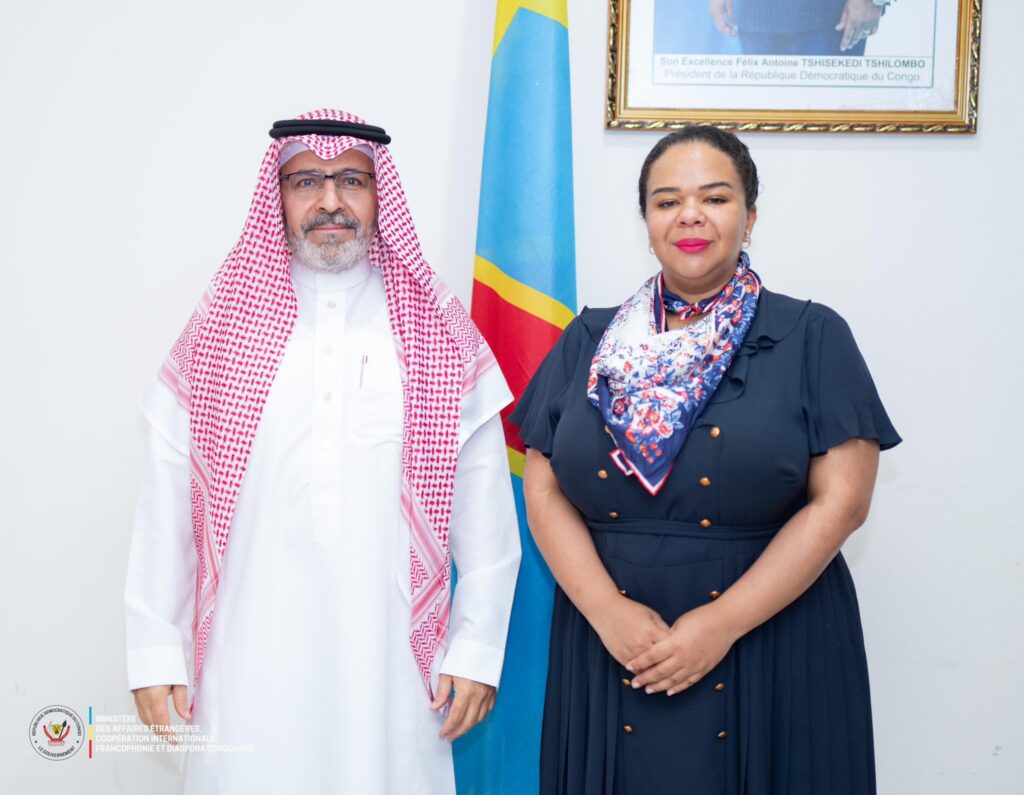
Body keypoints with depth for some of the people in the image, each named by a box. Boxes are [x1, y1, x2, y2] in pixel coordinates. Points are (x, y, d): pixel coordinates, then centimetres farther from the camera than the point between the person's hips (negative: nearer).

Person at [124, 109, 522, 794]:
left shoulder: (441, 336, 2)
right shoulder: (220, 329, 3)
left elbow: (485, 510, 1)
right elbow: (165, 500, 2)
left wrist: (478, 650, -1)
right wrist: (155, 653, 1)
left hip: (391, 658, 0)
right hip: (249, 657, 0)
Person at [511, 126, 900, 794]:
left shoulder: (814, 339, -1)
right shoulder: (589, 343, 8)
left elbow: (841, 500, -8)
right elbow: (545, 493, 3)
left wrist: (724, 623, -14)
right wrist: (608, 611, -11)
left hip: (773, 650, -2)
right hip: (608, 650, 2)